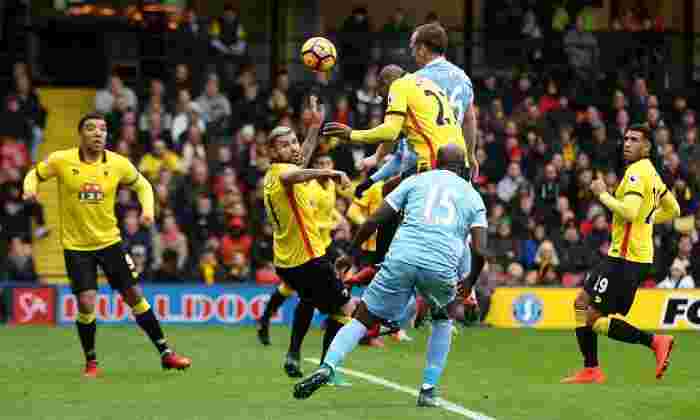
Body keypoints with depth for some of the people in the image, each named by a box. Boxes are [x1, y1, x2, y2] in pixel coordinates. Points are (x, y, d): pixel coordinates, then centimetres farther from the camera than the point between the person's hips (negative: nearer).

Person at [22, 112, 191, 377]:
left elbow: (142, 185, 11)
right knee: (86, 303, -12)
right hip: (76, 245, -2)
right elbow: (34, 174, 6)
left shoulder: (118, 164, -6)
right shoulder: (61, 160, -11)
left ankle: (165, 353, 15)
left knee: (134, 295, 4)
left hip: (110, 241, 2)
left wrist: (148, 208, -7)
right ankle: (91, 362, 9)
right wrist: (30, 188, -17)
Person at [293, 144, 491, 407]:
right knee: (443, 318, 30)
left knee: (363, 318, 10)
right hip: (442, 266, 0)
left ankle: (327, 367, -15)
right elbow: (480, 251, 10)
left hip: (402, 257, 0)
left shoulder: (416, 181, 21)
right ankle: (429, 390, 20)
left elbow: (374, 220, 13)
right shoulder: (472, 196, 21)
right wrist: (469, 284, 27)